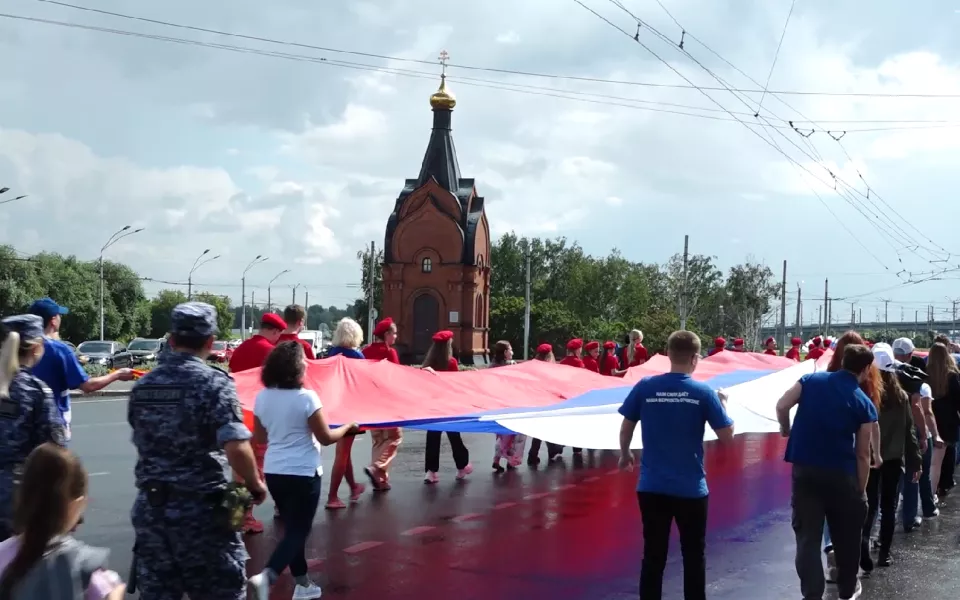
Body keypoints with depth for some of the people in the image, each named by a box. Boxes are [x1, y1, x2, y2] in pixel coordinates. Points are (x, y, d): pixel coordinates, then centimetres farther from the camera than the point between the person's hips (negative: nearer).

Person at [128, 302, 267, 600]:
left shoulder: (143, 385, 7)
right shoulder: (214, 382, -12)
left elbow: (144, 444, 13)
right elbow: (236, 448, -21)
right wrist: (256, 485, -6)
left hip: (149, 508, 6)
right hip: (200, 510, -5)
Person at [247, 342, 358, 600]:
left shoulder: (262, 397, -1)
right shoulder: (307, 397, -18)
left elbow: (259, 437, 11)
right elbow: (326, 438, -10)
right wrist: (349, 427, 7)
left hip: (273, 472, 6)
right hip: (303, 473, -6)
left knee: (292, 528, 18)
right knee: (298, 530, 1)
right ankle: (266, 576, -18)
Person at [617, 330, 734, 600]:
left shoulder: (645, 387, -6)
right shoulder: (704, 392, -9)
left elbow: (626, 428, 2)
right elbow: (726, 436, -4)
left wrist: (625, 454, 21)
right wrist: (722, 404, 13)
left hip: (652, 486, 1)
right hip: (691, 488, -1)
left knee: (653, 555, 9)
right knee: (693, 555, 14)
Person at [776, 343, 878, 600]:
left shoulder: (811, 380, 2)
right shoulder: (865, 404, -2)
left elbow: (781, 406, -6)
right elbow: (862, 454, -1)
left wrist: (786, 429, 13)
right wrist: (861, 490, 7)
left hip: (805, 468, 1)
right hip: (841, 474, -1)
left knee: (807, 535, 4)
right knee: (847, 534, 19)